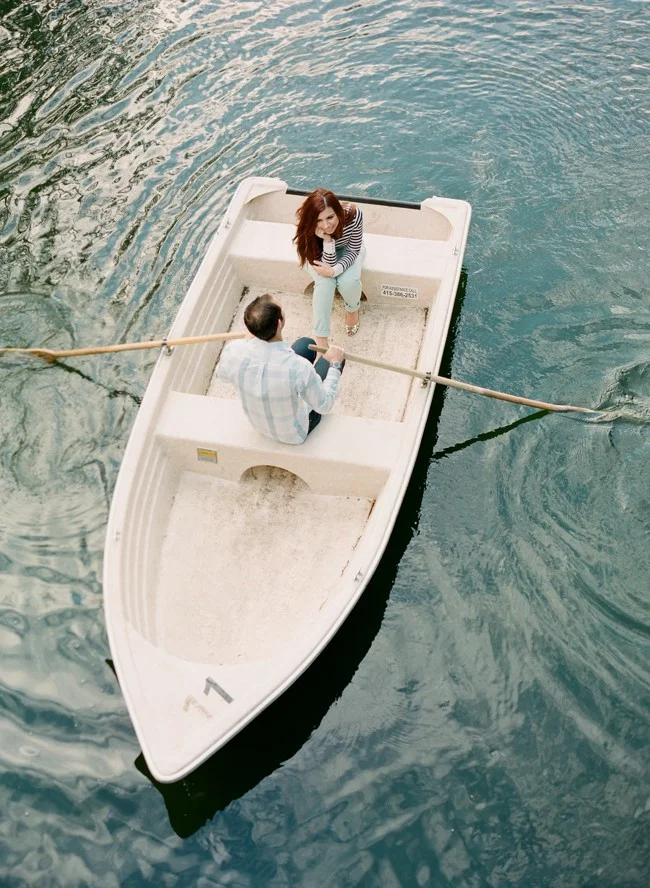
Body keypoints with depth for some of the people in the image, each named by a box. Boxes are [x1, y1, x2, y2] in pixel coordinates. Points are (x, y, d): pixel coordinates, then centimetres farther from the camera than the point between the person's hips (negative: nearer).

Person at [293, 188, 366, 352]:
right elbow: (329, 264, -31)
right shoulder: (311, 228, -36)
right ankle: (321, 341, -22)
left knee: (348, 281, -28)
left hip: (347, 250, 1)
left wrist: (334, 270, -40)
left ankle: (353, 310, 9)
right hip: (320, 253, -1)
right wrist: (327, 240, -49)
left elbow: (353, 250, -23)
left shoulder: (353, 214, -37)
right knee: (325, 282, -31)